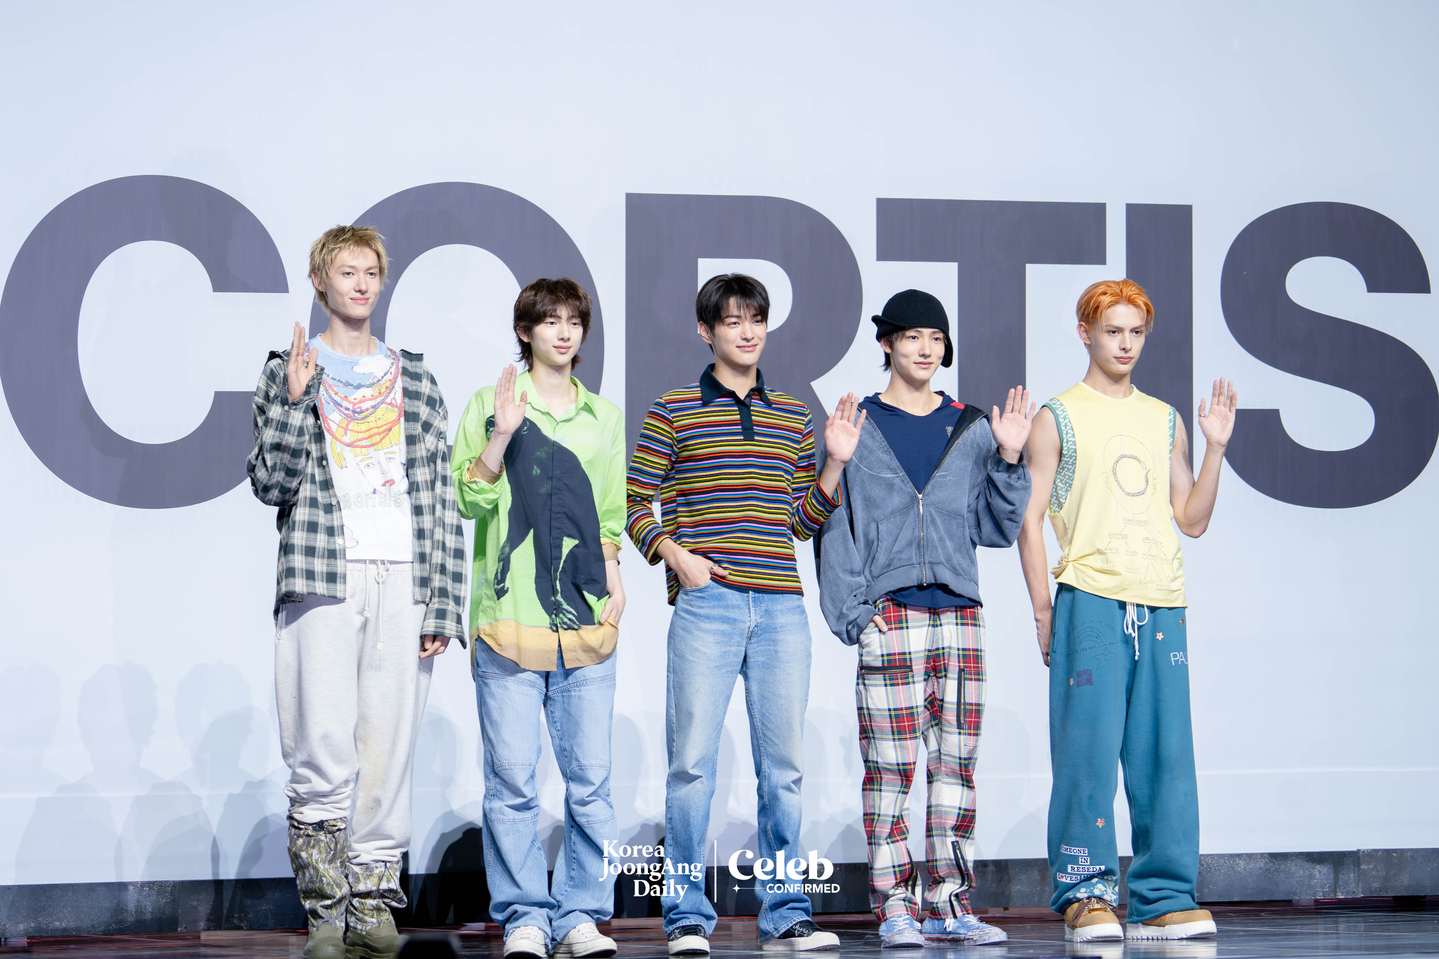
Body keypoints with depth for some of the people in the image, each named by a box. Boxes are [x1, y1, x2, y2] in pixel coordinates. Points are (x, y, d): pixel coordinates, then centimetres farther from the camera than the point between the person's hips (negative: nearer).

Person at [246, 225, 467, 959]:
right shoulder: (287, 370, 10)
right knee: (323, 759, -10)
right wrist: (295, 398, -13)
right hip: (321, 580, -2)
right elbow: (271, 484, 0)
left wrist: (443, 603, 4)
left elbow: (439, 498, 12)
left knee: (388, 753, 1)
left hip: (402, 582, 2)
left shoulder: (414, 379, 16)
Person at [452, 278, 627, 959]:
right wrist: (500, 436, -14)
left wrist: (613, 577, 9)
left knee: (590, 778, 0)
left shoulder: (604, 417, 17)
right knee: (511, 779, -3)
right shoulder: (491, 404, 6)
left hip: (586, 622, 3)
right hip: (510, 618, -3)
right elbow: (469, 500, -2)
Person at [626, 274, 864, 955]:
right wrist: (676, 555, -10)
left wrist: (836, 462, 5)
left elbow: (805, 521, 18)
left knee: (783, 764, 5)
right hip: (704, 605, -3)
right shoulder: (674, 411, 6)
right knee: (692, 761, -5)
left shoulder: (793, 416, 16)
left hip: (781, 607, 4)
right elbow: (636, 504, 4)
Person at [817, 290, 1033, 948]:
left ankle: (949, 904, 8)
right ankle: (893, 906, -2)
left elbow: (997, 529, 15)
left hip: (960, 613, 3)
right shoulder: (857, 427, 5)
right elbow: (835, 525, 2)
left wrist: (1009, 460, 1)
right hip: (890, 614, -3)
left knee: (956, 762, 3)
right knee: (890, 764, -6)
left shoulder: (972, 429, 14)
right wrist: (853, 612, -8)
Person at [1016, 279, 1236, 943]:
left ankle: (1162, 899, 6)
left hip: (1161, 608, 4)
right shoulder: (1058, 418, 6)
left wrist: (1215, 449, 6)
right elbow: (1029, 518, 2)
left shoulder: (1165, 420, 18)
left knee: (1167, 755, 1)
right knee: (1087, 752, -9)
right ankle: (1085, 895, -3)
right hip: (1090, 601, -4)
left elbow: (1192, 520, 17)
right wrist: (1043, 609, -5)